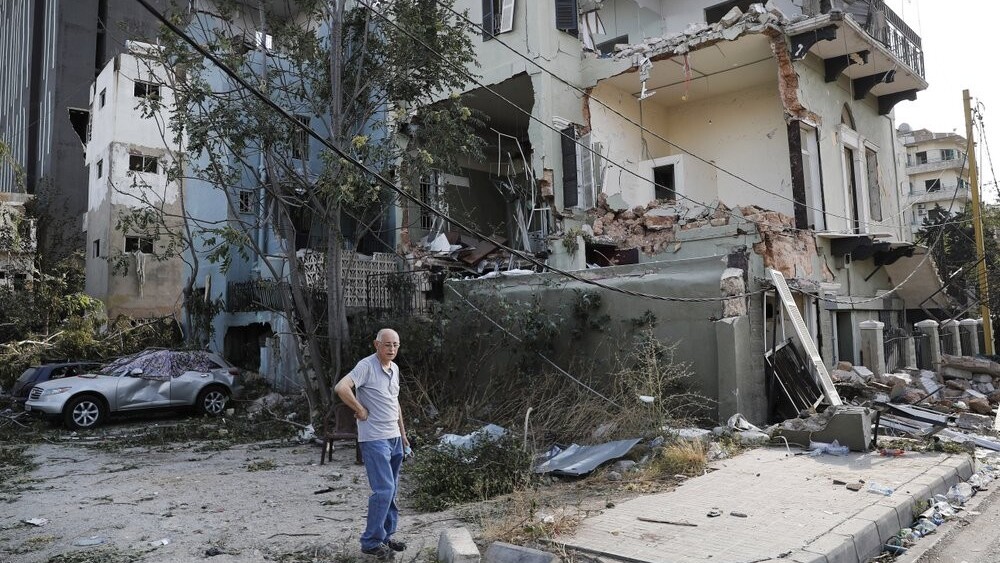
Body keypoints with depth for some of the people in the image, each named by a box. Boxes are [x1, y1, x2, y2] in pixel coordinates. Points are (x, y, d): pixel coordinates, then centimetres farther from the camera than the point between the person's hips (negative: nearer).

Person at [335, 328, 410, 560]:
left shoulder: (394, 369, 12)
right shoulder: (366, 366, -15)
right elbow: (341, 388, -29)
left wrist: (403, 434, 21)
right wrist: (361, 410, -19)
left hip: (394, 438, 8)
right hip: (374, 439, -8)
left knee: (391, 490, 13)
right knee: (384, 490, -9)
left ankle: (386, 536, 25)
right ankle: (371, 542, 4)